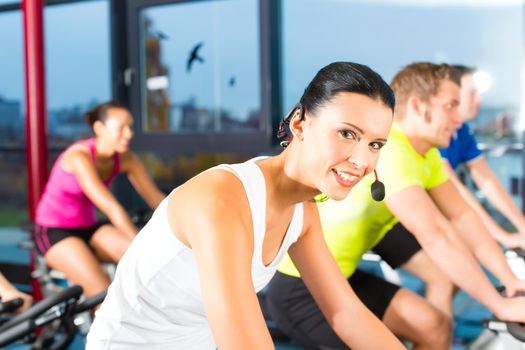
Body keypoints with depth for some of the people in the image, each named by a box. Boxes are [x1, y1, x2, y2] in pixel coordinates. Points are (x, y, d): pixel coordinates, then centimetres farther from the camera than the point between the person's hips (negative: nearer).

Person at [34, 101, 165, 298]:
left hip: (87, 229, 6)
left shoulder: (125, 159, -7)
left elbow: (155, 198, -11)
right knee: (103, 293, -26)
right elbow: (111, 208, -34)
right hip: (53, 231, -6)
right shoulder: (79, 157, -27)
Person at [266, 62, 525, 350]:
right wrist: (501, 306, -27)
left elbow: (462, 218, 2)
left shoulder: (425, 153, 4)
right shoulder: (386, 151, -26)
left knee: (435, 327, 5)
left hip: (338, 277, 9)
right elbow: (436, 237, -31)